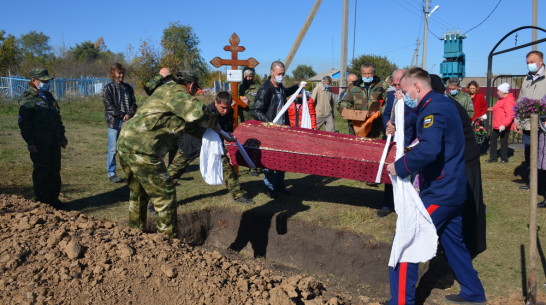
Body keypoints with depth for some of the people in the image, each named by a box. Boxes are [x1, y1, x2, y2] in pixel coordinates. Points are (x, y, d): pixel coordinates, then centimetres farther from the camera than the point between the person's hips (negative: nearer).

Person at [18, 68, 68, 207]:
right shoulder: (27, 99, -7)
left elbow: (57, 117, 24)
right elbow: (23, 122, -11)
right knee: (41, 172, 0)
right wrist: (30, 142, -16)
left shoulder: (49, 96, 17)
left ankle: (53, 199, 20)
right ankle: (42, 202, 10)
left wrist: (62, 136, 21)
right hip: (39, 144, -7)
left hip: (54, 142, 7)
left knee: (55, 171, 10)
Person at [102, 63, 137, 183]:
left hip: (128, 121, 4)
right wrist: (122, 116, -14)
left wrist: (129, 114, -8)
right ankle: (111, 174, 7)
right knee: (112, 149, -2)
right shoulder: (108, 88, 1)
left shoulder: (128, 88, 15)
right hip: (114, 122, -4)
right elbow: (109, 106, -6)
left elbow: (133, 103, 11)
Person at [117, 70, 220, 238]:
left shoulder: (167, 89, 26)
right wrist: (214, 123, -4)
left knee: (138, 191, 26)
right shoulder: (176, 92, -5)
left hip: (125, 142, 11)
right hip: (141, 148, -11)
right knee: (165, 193, -1)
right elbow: (197, 113, -23)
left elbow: (185, 125, 31)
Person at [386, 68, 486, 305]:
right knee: (452, 241, 22)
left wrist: (400, 166, -25)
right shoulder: (442, 103, 12)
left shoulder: (433, 109, -19)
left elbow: (428, 150, -35)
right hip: (452, 188, 10)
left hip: (439, 192, -10)